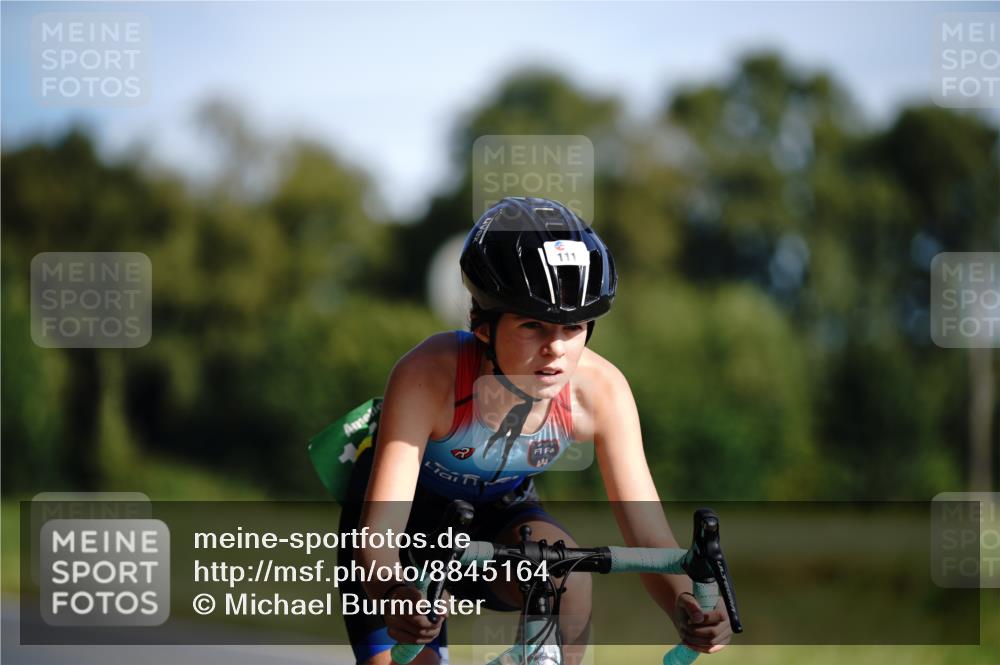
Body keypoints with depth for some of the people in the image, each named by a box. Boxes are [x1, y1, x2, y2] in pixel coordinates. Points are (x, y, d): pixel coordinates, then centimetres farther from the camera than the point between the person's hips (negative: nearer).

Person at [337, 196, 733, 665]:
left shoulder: (599, 390, -27)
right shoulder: (428, 376, -36)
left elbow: (647, 536, -26)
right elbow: (379, 537, -41)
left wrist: (685, 607, -48)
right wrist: (392, 598, -64)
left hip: (498, 512, 2)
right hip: (410, 514, -2)